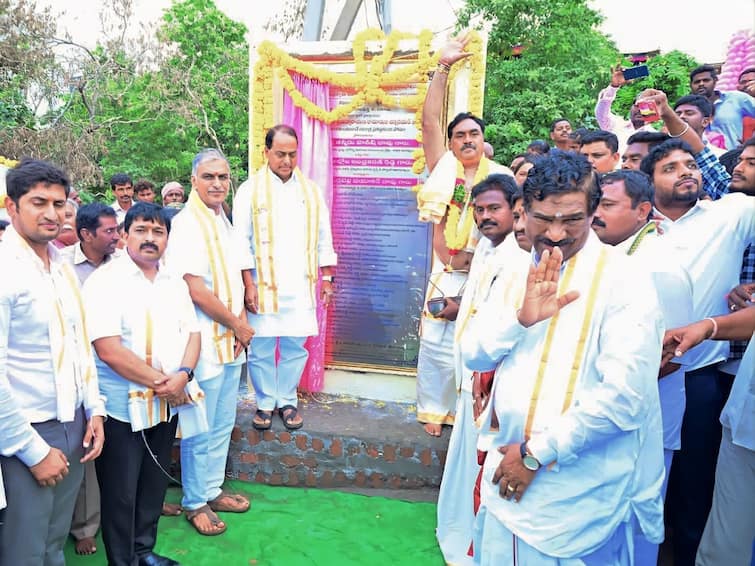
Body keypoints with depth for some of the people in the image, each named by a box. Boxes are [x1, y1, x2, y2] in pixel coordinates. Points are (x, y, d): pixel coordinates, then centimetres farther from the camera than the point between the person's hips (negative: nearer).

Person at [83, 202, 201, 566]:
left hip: (168, 405, 6)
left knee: (154, 486, 19)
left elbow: (192, 332, 6)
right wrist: (160, 381, -16)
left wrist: (183, 375, -13)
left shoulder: (175, 283, 7)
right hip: (122, 409, -6)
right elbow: (109, 350, -21)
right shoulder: (105, 281, -12)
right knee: (120, 493, 9)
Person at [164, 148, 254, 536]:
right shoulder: (187, 224, -15)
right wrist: (237, 325, -11)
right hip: (204, 342, -8)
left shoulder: (223, 221, 11)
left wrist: (240, 321, 0)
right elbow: (195, 289, -21)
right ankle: (195, 502, 25)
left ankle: (213, 490, 36)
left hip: (230, 341, 8)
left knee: (222, 425, 19)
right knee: (200, 430, 6)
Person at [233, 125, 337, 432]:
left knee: (295, 347, 6)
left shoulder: (311, 190, 9)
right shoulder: (250, 190, 0)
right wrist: (248, 285, -9)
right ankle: (265, 403, 21)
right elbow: (241, 243, -3)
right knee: (261, 348, 4)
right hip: (263, 286, -2)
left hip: (301, 286, 2)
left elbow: (323, 237, 12)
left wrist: (327, 278, 7)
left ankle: (287, 401, 23)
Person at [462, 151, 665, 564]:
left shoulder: (624, 282, -14)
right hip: (506, 471, 6)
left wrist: (536, 453, -15)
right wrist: (521, 317, -18)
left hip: (579, 494, -5)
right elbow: (473, 356, 1)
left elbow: (624, 397, -21)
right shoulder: (516, 276, 6)